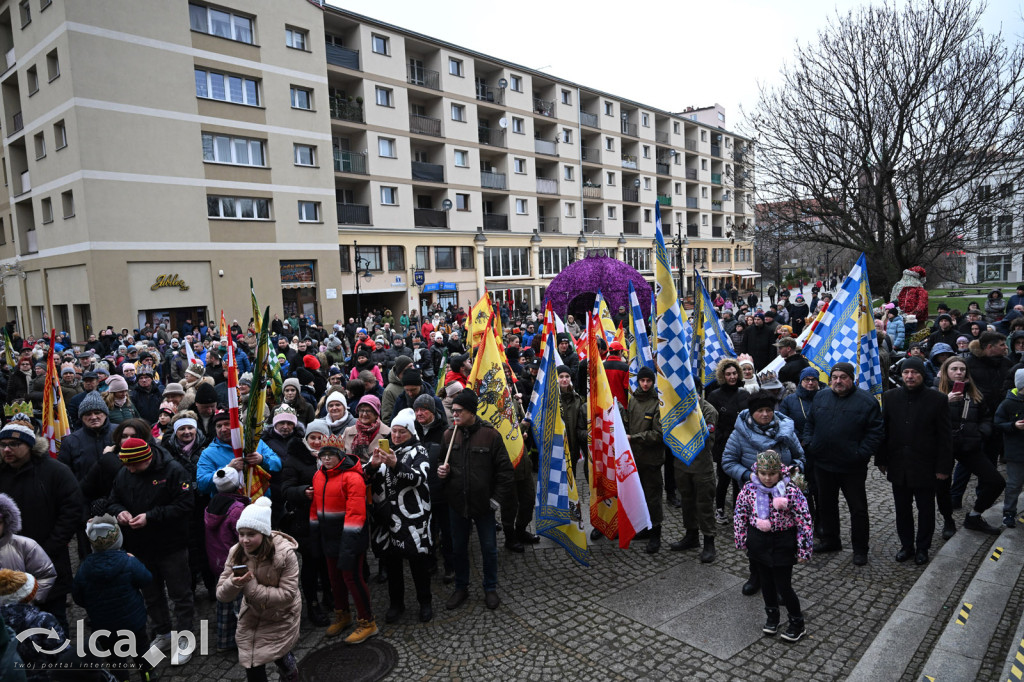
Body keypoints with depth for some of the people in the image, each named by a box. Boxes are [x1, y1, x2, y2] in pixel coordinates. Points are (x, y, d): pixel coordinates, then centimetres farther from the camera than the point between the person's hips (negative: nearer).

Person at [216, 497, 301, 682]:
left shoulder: (285, 554, -27)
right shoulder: (236, 553, -14)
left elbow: (288, 594, -26)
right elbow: (221, 595, -12)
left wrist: (251, 587, -30)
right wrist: (234, 584, -35)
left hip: (281, 617, -4)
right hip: (251, 616, 4)